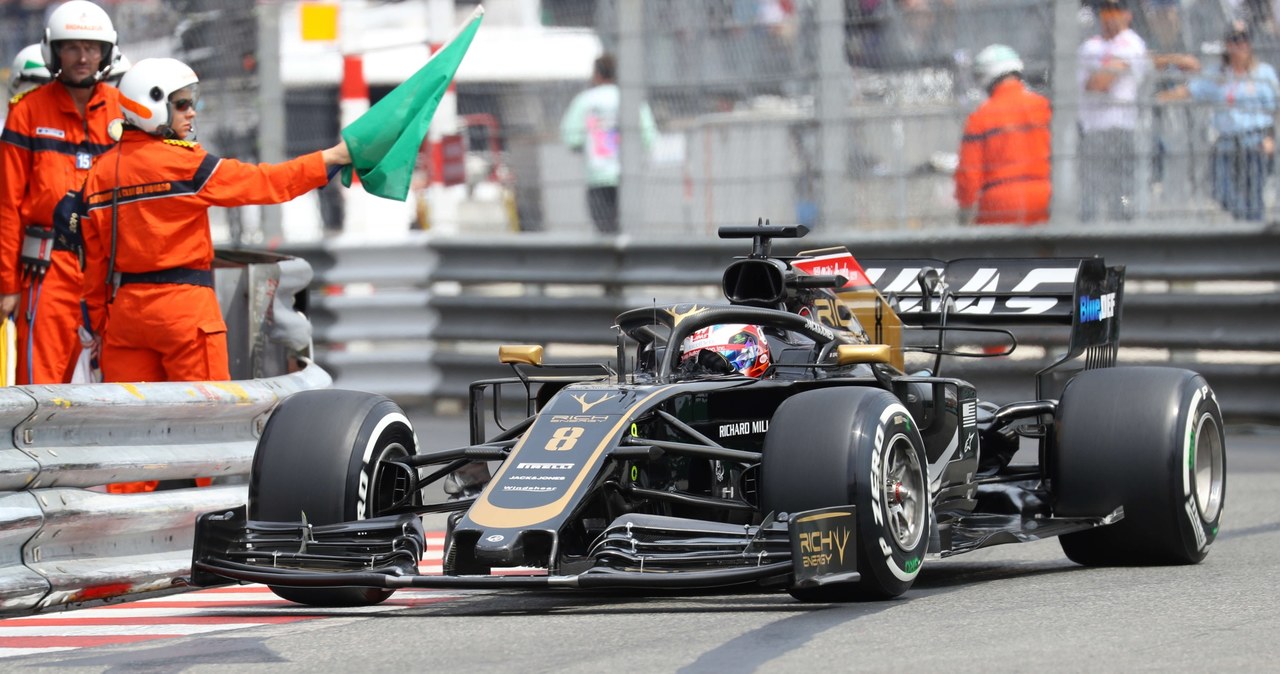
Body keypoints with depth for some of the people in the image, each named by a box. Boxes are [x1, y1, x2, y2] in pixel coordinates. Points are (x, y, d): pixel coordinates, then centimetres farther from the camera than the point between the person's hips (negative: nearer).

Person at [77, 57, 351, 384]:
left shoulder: (100, 174, 7)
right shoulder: (184, 163, -9)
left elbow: (94, 261, 9)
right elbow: (259, 183, -4)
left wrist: (99, 324, 16)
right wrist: (331, 158, 2)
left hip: (123, 308, 6)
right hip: (183, 304, -5)